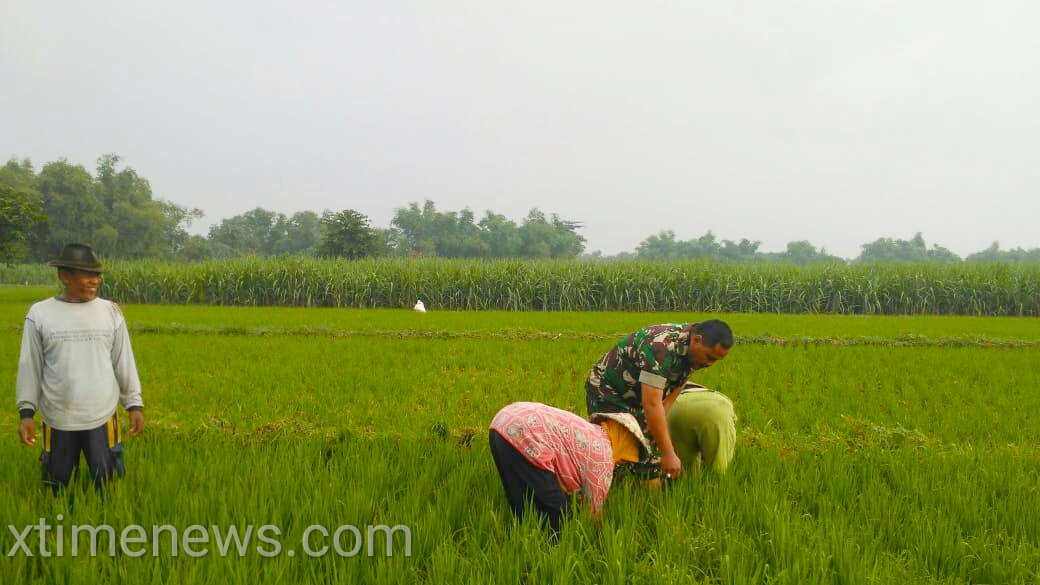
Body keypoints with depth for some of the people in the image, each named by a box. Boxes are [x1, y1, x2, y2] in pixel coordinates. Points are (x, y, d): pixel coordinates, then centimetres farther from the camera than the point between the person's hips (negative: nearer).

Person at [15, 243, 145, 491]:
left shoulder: (111, 312, 1)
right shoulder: (39, 313, -4)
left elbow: (124, 362, 6)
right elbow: (30, 366, 1)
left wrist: (135, 404, 5)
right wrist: (26, 412, -2)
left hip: (102, 419, 1)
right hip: (58, 421, -1)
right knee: (58, 491, 10)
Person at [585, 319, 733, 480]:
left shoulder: (692, 349, -8)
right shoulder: (662, 347, -36)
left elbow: (667, 399, -5)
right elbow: (652, 404, -38)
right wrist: (668, 454, -38)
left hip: (637, 398, 8)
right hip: (607, 391, -8)